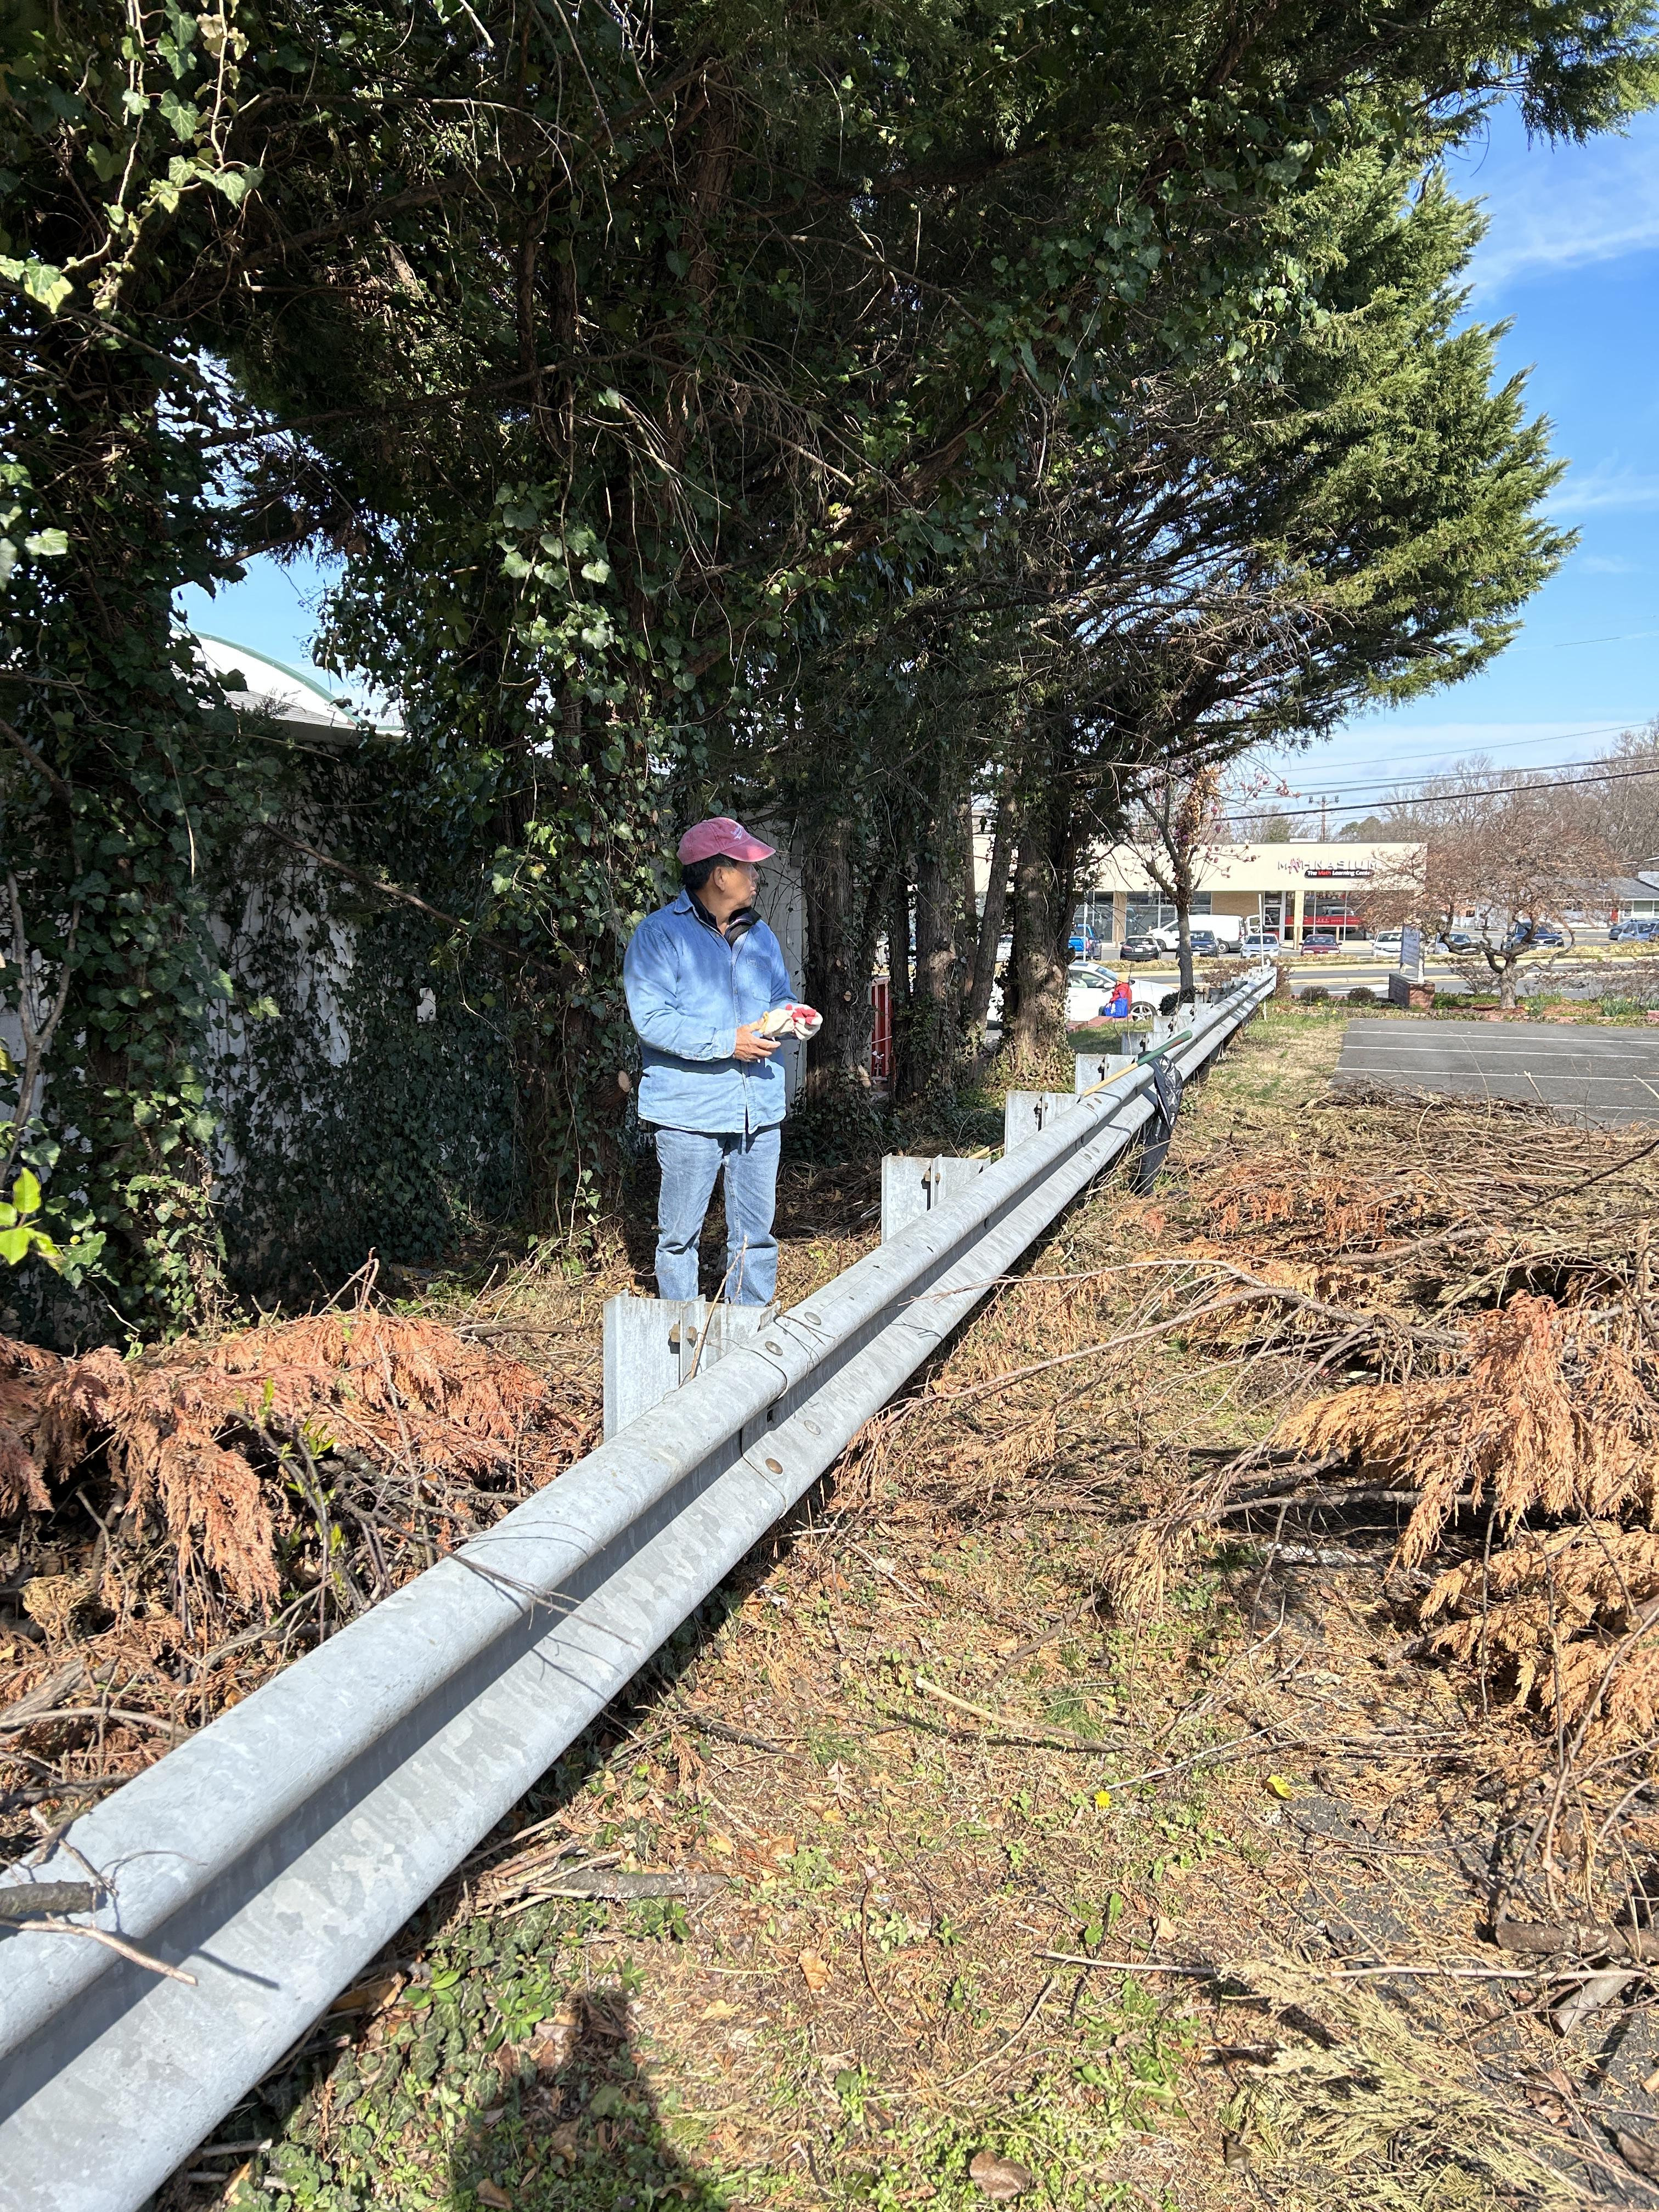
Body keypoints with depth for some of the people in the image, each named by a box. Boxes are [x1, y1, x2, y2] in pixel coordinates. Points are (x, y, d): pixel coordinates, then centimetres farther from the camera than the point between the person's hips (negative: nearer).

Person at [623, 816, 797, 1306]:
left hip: (760, 1109, 6)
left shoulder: (758, 934, 15)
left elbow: (781, 996, 25)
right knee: (680, 1232, 3)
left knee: (757, 1230, 12)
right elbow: (651, 1017, -17)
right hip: (689, 1112, -6)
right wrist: (727, 1044, -20)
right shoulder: (659, 934, -7)